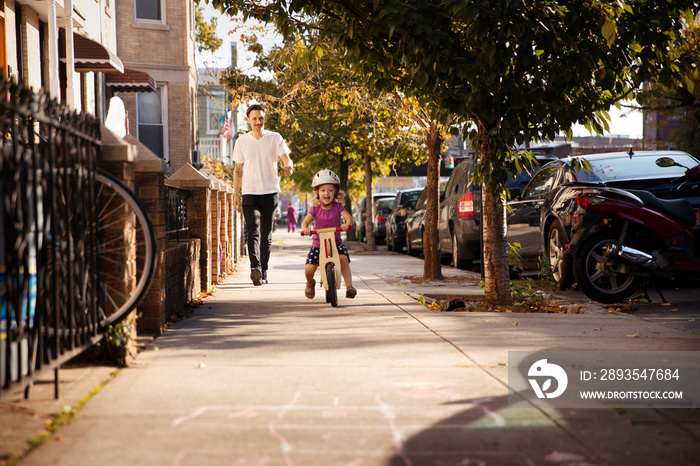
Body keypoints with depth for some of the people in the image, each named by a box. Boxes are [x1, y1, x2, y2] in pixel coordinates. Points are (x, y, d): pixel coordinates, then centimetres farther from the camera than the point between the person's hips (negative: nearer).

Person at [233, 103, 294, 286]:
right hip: (250, 193, -1)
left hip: (270, 193, 1)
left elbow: (286, 158, -4)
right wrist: (236, 194, 8)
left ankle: (263, 271, 18)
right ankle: (255, 268, -29)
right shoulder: (242, 141, 5)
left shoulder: (275, 138, 3)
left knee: (266, 234, 7)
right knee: (252, 231, -16)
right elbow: (238, 169, 10)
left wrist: (289, 167, -29)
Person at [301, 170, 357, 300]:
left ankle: (349, 286, -30)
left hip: (336, 242, -1)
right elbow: (305, 221, -12)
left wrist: (347, 224, -42)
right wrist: (305, 228, -37)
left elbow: (348, 217, -18)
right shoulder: (315, 209, -3)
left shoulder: (338, 207, -4)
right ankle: (310, 284, 24)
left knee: (343, 258, -31)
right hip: (318, 244, 1)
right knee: (309, 269, -11)